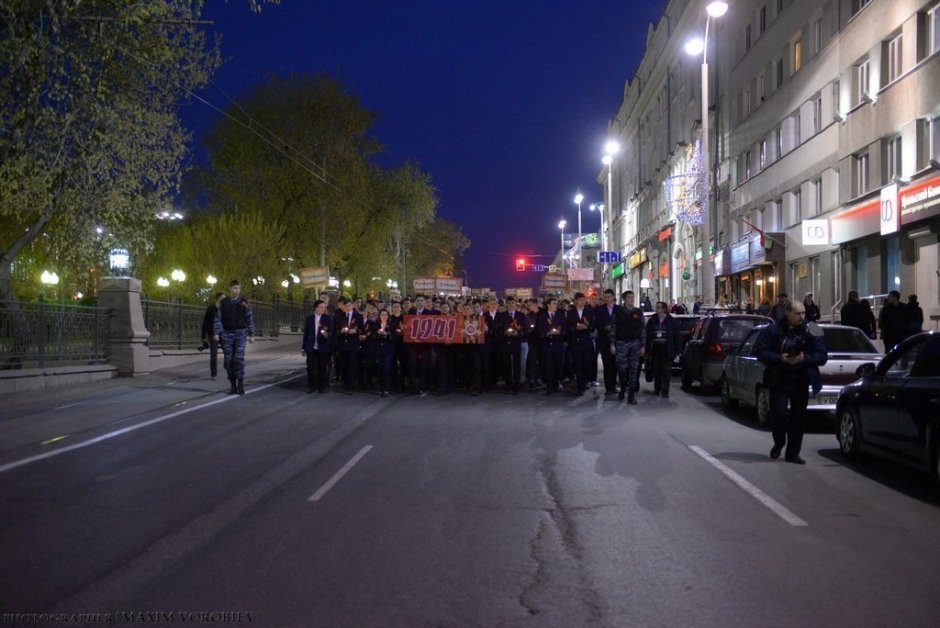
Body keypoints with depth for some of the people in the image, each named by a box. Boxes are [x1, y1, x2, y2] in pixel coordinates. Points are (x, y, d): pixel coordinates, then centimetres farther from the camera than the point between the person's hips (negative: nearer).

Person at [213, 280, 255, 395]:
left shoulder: (244, 302, 2)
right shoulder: (223, 303, 3)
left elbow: (250, 319, 4)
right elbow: (218, 319, 1)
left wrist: (251, 335, 1)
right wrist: (216, 333, -9)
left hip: (240, 333, -1)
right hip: (227, 334, 1)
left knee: (239, 358, -14)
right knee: (229, 360, 1)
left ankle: (240, 385, -8)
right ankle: (233, 386, 8)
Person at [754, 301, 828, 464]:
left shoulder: (810, 332, 2)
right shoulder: (772, 330, -1)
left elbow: (822, 356, 1)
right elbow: (760, 351, -4)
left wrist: (805, 358, -18)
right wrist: (780, 358, -18)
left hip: (801, 382, 2)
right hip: (778, 381, -2)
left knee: (798, 417, 4)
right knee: (778, 413, -9)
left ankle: (793, 453, 15)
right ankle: (778, 443, 19)